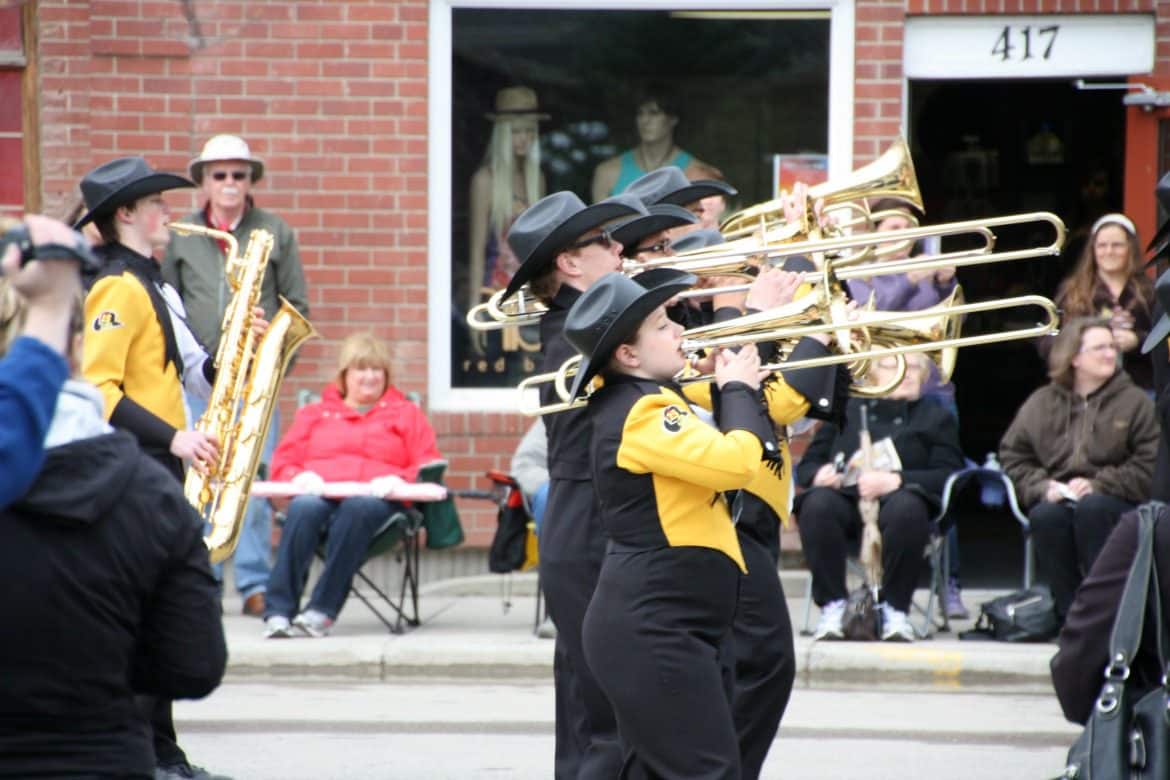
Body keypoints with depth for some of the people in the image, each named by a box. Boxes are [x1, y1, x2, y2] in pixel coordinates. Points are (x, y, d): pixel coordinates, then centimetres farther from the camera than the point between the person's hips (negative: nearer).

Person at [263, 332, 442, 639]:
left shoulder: (406, 414, 28)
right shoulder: (314, 413, 32)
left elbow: (429, 467, 14)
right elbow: (283, 463, 21)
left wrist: (398, 480, -8)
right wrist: (299, 478, -4)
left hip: (377, 499, -1)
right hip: (319, 493, 1)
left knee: (358, 508, -40)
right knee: (304, 508, -37)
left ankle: (323, 610, -43)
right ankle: (279, 610, -44)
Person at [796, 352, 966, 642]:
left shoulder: (937, 419, 22)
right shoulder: (847, 411, 28)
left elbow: (948, 475, 4)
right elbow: (807, 465, 21)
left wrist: (895, 481, -13)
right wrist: (818, 474, -6)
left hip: (895, 499, -1)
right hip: (845, 498, 2)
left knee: (907, 507, -39)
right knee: (817, 504, -35)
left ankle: (895, 609, -28)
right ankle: (833, 606, -28)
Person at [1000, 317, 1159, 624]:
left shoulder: (1135, 402, 6)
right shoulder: (1041, 403, 13)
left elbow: (1148, 466, -4)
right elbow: (1012, 456, 11)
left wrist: (1097, 485, -14)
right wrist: (1043, 486, -7)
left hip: (1117, 501, -2)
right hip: (1056, 498, 2)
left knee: (1091, 508, -35)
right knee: (1045, 515, -32)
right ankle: (1068, 612, -27)